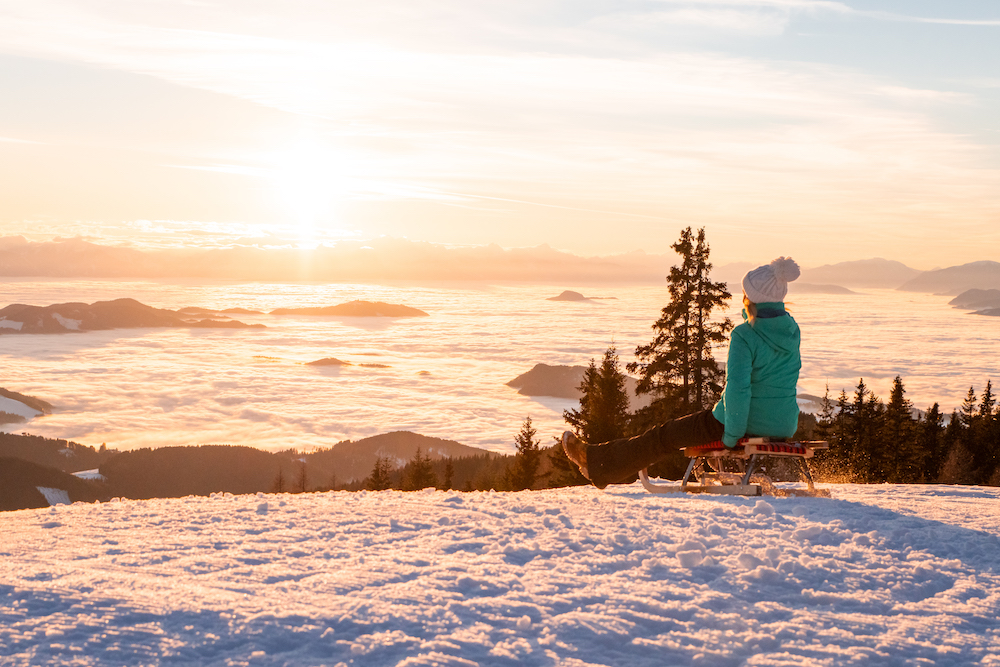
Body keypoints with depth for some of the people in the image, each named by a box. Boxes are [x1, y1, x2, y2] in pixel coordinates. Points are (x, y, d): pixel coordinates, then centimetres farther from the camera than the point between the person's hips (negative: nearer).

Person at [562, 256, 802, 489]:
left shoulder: (744, 336, -20)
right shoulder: (793, 330, 2)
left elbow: (737, 388, -27)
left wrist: (731, 434, -16)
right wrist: (749, 314, 10)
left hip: (748, 422, -7)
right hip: (784, 426, 7)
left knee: (665, 434, 9)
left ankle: (600, 465, 21)